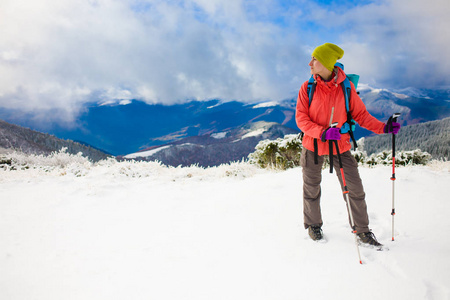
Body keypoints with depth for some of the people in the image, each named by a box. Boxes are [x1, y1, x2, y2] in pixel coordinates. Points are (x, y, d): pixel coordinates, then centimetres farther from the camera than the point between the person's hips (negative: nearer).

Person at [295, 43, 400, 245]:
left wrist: (383, 128, -15)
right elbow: (301, 119, -11)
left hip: (340, 146, 0)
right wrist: (323, 132, -27)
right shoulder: (307, 88, -7)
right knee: (311, 188, 13)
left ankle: (362, 230, 19)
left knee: (355, 188, 1)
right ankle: (313, 224, 36)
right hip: (313, 145, 0)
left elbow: (360, 114, -1)